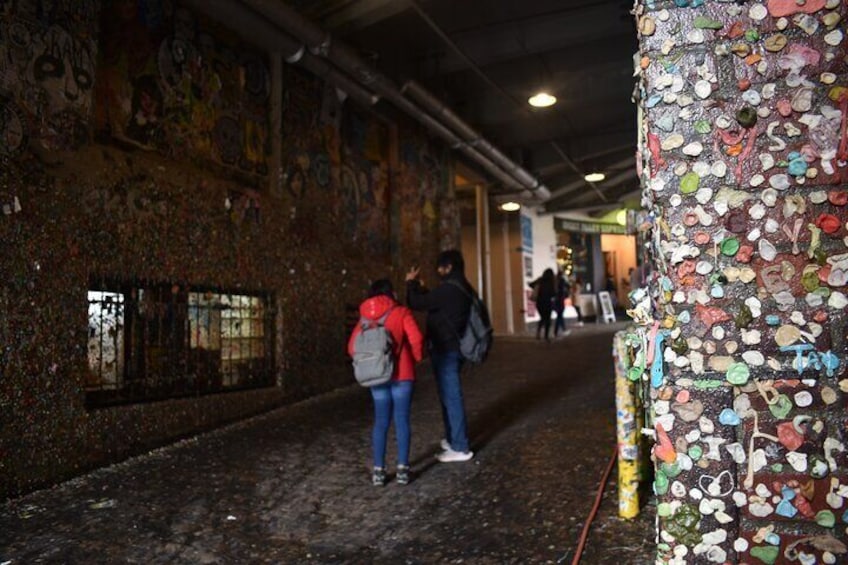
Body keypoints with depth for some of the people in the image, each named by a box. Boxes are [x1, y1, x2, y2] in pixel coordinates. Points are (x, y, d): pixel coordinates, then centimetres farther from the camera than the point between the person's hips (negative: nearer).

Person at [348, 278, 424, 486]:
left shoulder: (365, 316, 8)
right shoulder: (401, 312, -3)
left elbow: (352, 347, 3)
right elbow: (416, 339, -14)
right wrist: (416, 358, 4)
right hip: (401, 375, -3)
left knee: (381, 422, 9)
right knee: (402, 420, 4)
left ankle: (378, 470, 10)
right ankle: (402, 469, 6)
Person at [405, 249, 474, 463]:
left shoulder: (448, 289, -21)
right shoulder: (461, 288, 12)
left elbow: (416, 304, -17)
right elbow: (433, 303, 24)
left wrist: (411, 283, -1)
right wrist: (421, 288, 19)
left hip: (445, 350, -10)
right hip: (452, 348, 10)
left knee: (451, 397, -4)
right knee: (449, 395, 19)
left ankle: (460, 448, 2)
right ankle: (453, 439, 30)